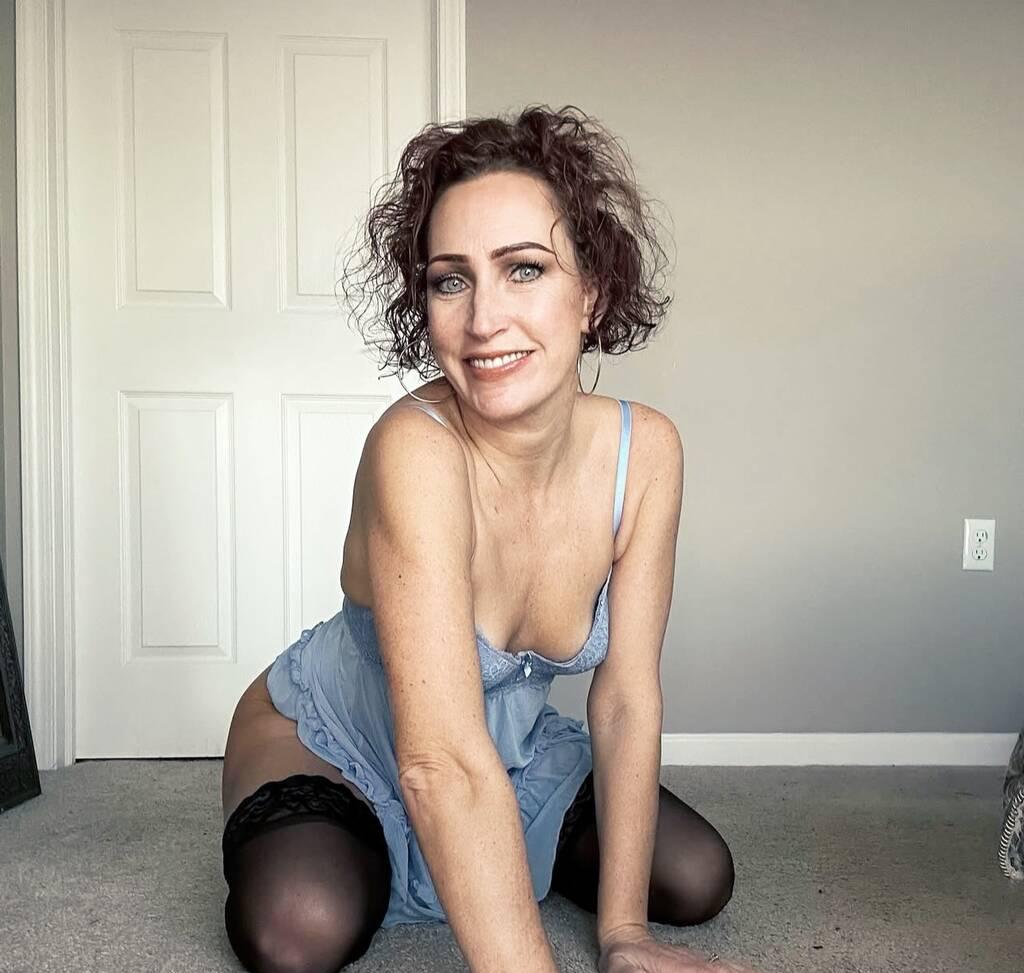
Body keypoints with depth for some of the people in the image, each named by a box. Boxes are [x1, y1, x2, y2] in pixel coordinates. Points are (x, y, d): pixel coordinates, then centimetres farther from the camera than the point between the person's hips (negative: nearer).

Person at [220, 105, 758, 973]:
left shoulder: (646, 451, -19)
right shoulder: (416, 450, -36)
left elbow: (626, 700, -14)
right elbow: (441, 764, -42)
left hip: (516, 751, 5)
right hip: (330, 741, -4)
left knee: (698, 882, -6)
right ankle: (364, 864, 7)